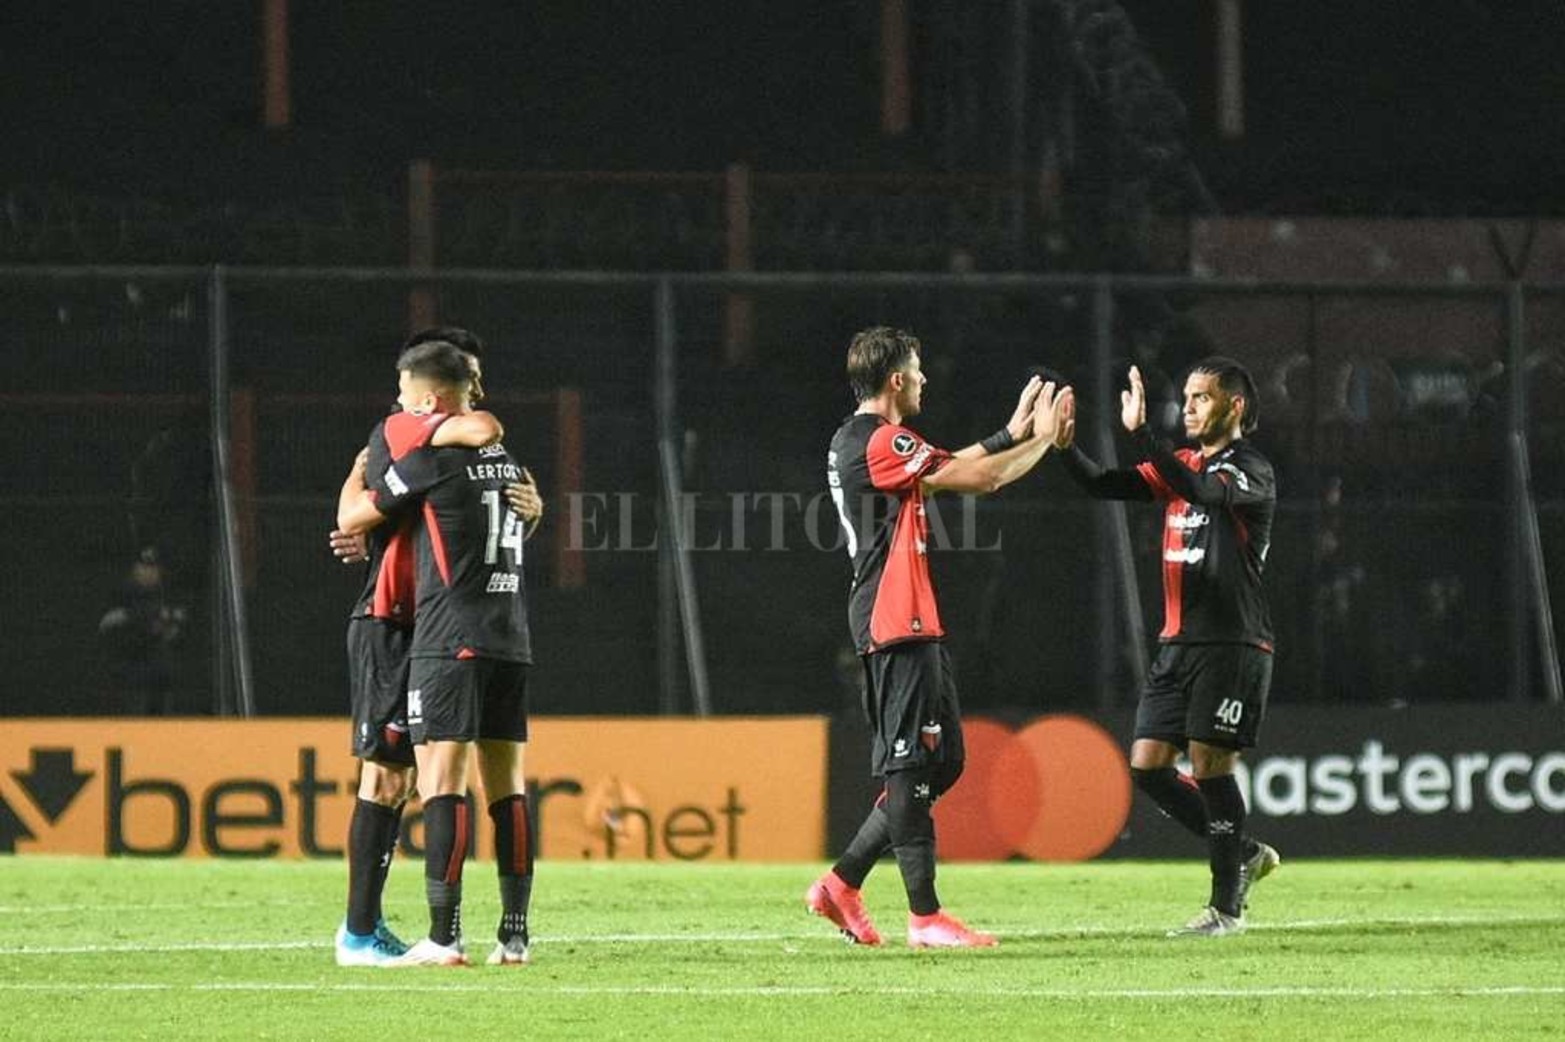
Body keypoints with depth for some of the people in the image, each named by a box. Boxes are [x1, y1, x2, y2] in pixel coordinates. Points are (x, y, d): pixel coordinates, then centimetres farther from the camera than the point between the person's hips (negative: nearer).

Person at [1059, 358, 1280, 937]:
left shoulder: (1252, 473, -8)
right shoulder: (1182, 466, 16)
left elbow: (1201, 492, -28)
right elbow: (1105, 486, 11)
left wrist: (1140, 433, -33)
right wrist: (1064, 445, -7)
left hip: (1232, 644, -8)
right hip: (1178, 643, 8)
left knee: (1210, 765, -9)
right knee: (1147, 764, 3)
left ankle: (1227, 906, 0)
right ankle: (1243, 854, 18)